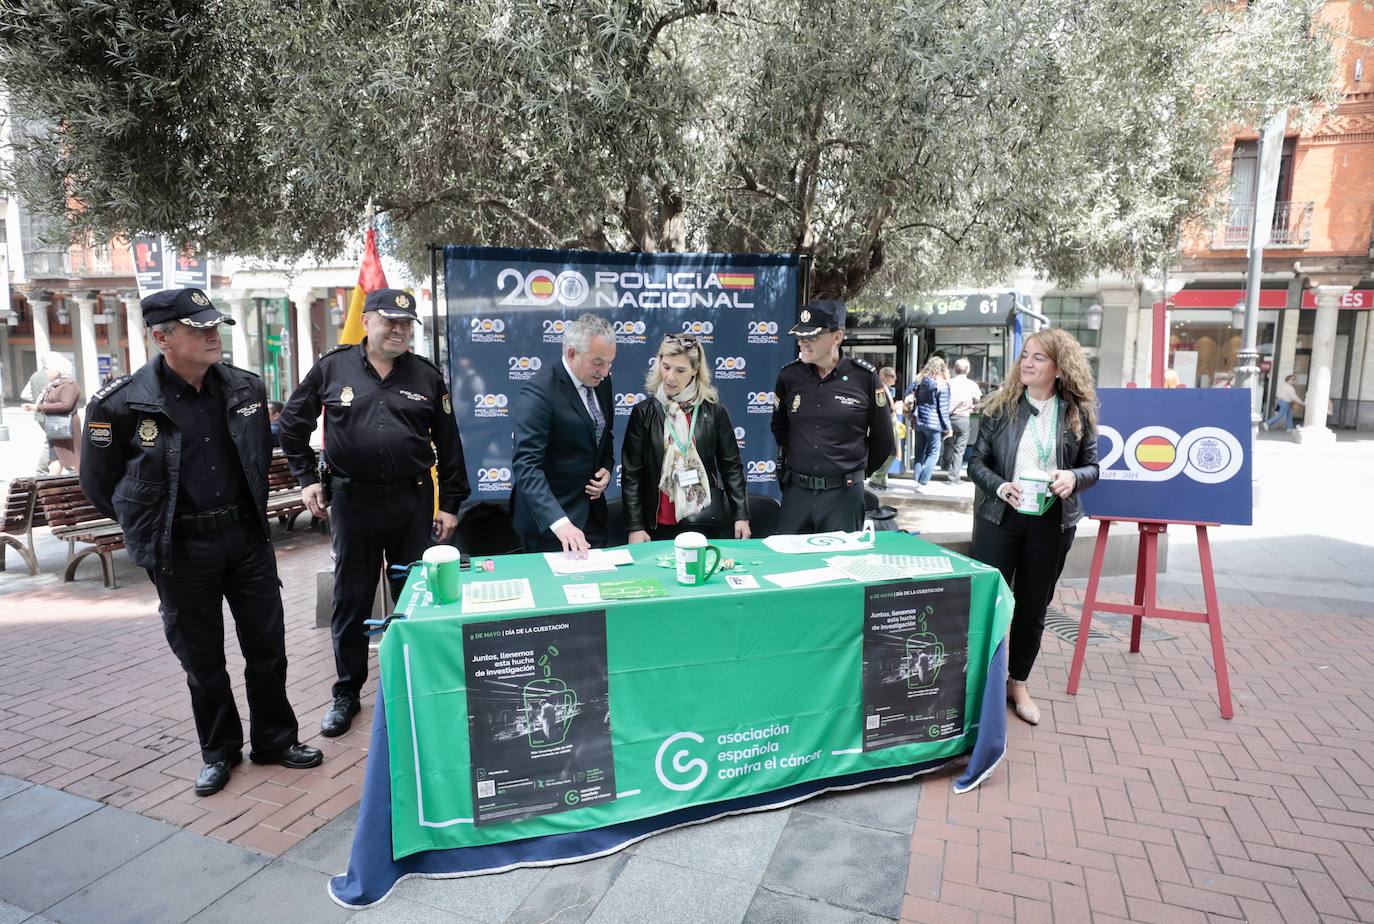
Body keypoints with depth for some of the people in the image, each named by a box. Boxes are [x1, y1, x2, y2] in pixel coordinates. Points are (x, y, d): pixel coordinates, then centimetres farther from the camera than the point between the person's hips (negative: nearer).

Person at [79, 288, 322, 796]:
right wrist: (153, 525, 6)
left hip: (247, 538, 3)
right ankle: (219, 751, 31)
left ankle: (275, 739, 28)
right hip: (180, 551, -3)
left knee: (267, 647, 10)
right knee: (201, 659, 11)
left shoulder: (245, 387, 0)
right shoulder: (121, 403, -12)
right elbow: (99, 484, 1)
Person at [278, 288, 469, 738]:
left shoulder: (426, 375, 3)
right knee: (350, 601, 10)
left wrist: (450, 503, 2)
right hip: (351, 500, 0)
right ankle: (346, 693, 27)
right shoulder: (333, 368, 1)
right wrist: (307, 478, 5)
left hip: (413, 501, 1)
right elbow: (291, 424, 12)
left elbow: (448, 443, 5)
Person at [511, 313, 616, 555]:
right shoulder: (538, 393, -21)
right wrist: (559, 522, -38)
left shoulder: (601, 381, 2)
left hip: (592, 513, 7)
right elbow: (526, 465, -28)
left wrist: (606, 468, -1)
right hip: (548, 520, -7)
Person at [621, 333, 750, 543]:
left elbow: (731, 466, 5)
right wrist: (635, 527, -5)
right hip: (659, 526, 0)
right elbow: (631, 474, 0)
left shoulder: (713, 410, 1)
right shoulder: (644, 413, 0)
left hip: (709, 524, 0)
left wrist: (741, 515, 2)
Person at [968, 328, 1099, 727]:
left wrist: (1074, 478, -17)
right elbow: (976, 461, -1)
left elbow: (1092, 466, 6)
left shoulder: (1078, 413, 0)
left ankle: (1018, 683, 31)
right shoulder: (1001, 406, -2)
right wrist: (999, 486, -20)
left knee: (1033, 607, 13)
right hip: (1000, 517, -1)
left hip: (1051, 524, 1)